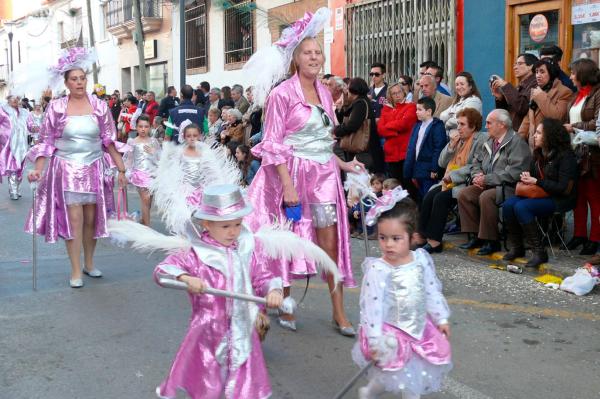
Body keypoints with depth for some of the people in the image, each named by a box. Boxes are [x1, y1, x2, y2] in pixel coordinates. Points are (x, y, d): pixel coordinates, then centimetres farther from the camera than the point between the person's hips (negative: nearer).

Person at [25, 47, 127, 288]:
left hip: (94, 170, 2)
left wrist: (121, 169, 3)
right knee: (73, 219, -5)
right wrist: (38, 169, -10)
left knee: (92, 218, 8)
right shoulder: (56, 108, -3)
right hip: (66, 170, -2)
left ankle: (89, 263, 27)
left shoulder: (100, 107, 0)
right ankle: (76, 271, 5)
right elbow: (46, 142, 0)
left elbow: (109, 141, 5)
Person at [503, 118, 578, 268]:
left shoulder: (566, 156, -14)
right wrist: (526, 177, -1)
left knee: (521, 207, -30)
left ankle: (539, 252, -21)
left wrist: (537, 182, -18)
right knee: (508, 204, -18)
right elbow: (532, 174, 24)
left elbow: (564, 188, -19)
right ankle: (516, 247, -5)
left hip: (560, 199, -8)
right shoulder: (539, 153, 10)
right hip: (539, 194, 8)